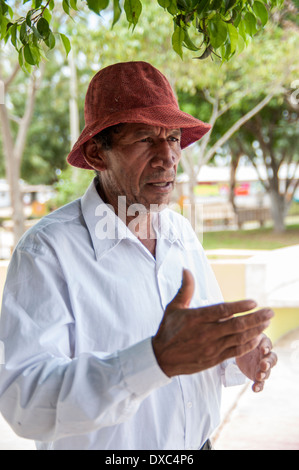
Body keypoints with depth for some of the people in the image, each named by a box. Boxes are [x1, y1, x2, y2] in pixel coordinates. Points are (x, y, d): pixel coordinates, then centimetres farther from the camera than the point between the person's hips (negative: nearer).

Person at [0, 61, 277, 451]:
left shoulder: (182, 233, -2)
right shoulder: (46, 251, -22)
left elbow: (208, 348, 8)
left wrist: (237, 358, -16)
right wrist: (159, 359, -43)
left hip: (196, 442, 5)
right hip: (101, 449, -5)